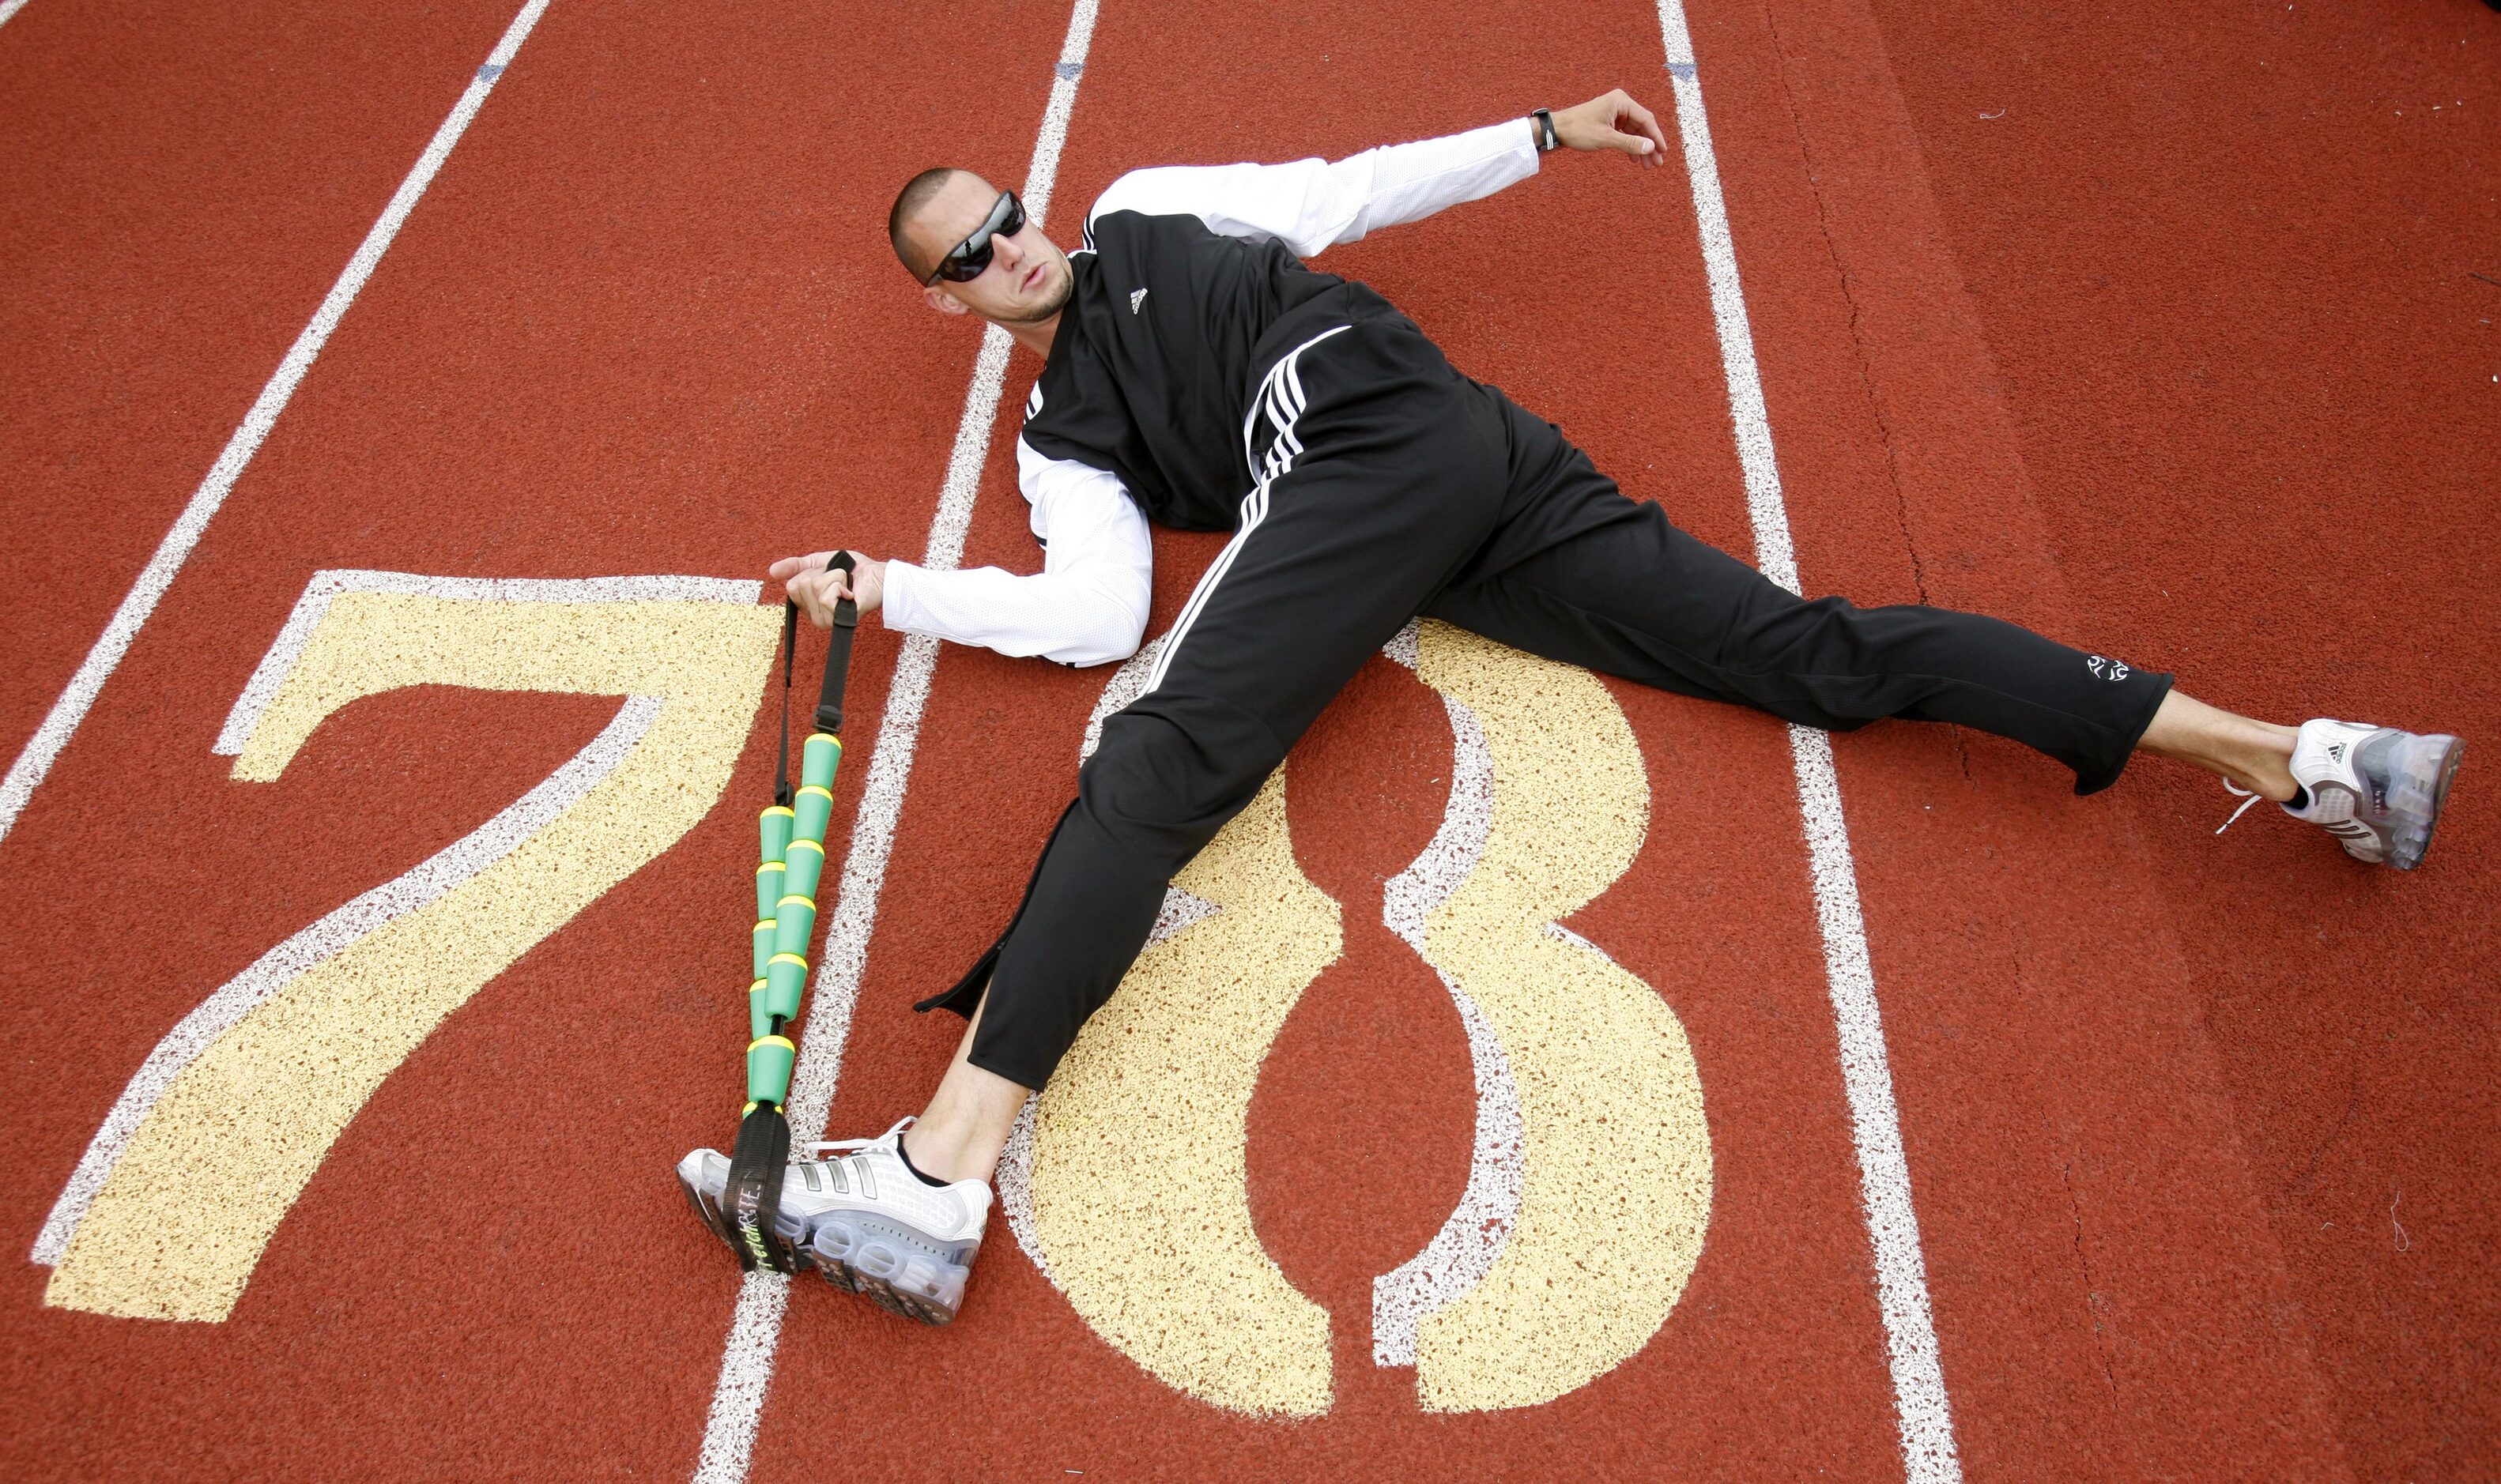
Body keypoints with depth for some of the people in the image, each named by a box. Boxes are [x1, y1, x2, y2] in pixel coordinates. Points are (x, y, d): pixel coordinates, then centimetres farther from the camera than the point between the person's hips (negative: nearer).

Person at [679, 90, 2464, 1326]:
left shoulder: (1143, 211, 26)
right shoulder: (1061, 443, 21)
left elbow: (1345, 192, 27)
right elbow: (1095, 612, 5)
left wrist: (1542, 134, 22)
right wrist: (879, 589, 5)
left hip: (1411, 432, 0)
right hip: (1356, 503, 0)